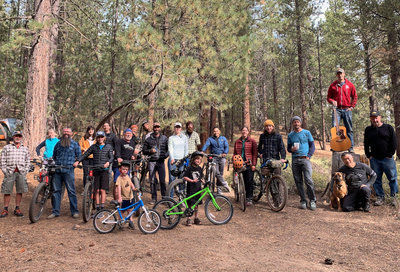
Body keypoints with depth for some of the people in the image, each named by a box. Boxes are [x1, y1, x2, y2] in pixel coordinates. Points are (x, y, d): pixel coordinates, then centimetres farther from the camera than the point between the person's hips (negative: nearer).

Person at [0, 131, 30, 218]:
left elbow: (28, 162, 14)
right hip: (9, 172, -1)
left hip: (21, 172, 2)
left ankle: (17, 209, 12)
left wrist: (25, 172, 2)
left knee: (19, 191, 3)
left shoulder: (25, 149, 16)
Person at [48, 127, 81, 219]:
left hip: (68, 171, -4)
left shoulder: (75, 144, 7)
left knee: (71, 191, -3)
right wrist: (57, 163, 17)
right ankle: (55, 211, 15)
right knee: (56, 191, 6)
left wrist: (75, 163, -3)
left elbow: (79, 156, 9)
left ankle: (74, 211, 6)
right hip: (57, 170, 4)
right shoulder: (58, 144, 16)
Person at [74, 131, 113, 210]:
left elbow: (111, 157, -1)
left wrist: (108, 162, -21)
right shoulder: (93, 147, 10)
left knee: (102, 190, -5)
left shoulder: (108, 147, 7)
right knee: (97, 190, 3)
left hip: (104, 170, -2)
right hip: (96, 170, 2)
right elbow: (85, 155, 5)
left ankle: (102, 207, 1)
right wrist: (77, 161, -10)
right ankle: (97, 207, 11)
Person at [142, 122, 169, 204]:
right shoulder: (148, 139, 9)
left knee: (162, 180, -2)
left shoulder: (164, 138, 9)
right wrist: (150, 151, -10)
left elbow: (168, 149, 11)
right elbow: (144, 151, 10)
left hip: (161, 161, 0)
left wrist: (166, 155, -8)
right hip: (152, 161, 1)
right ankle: (154, 198, 12)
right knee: (152, 181, 2)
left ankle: (164, 197, 9)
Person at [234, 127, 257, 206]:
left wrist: (254, 164, -7)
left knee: (249, 182, -3)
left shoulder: (252, 141, 4)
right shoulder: (237, 142, 14)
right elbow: (235, 153, 16)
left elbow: (255, 153, 1)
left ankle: (249, 199, 4)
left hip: (249, 164, -3)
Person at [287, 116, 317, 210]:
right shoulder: (290, 135, 13)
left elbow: (312, 146, 7)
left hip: (305, 159, -3)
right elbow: (288, 148, 17)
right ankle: (303, 201, 12)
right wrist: (291, 149, -7)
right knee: (298, 181, 3)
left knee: (308, 180, -12)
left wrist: (308, 156, -6)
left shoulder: (307, 133, 7)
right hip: (295, 160, 3)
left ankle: (313, 200, -1)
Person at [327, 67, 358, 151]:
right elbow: (328, 97, 11)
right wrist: (332, 101, -9)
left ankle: (351, 147, 9)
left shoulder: (349, 84, 8)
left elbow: (354, 97, 12)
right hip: (337, 109, 0)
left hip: (347, 110, 1)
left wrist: (352, 106, 2)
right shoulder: (333, 85, 8)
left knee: (349, 129, 3)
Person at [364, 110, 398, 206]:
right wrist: (369, 155, 5)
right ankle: (380, 197, 15)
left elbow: (394, 143, 0)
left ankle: (393, 196, 16)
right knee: (376, 179, 6)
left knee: (392, 178, 2)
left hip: (387, 158, -2)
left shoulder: (388, 128, 2)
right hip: (374, 159, 3)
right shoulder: (368, 130, 10)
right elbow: (366, 144, 14)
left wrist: (390, 155, -6)